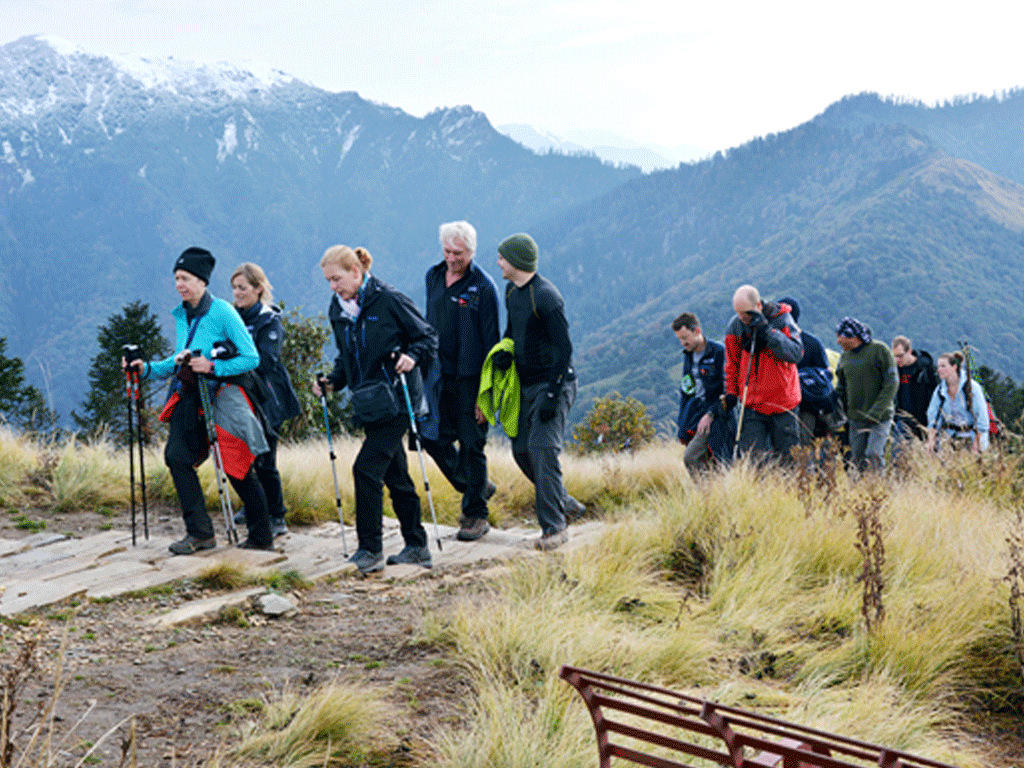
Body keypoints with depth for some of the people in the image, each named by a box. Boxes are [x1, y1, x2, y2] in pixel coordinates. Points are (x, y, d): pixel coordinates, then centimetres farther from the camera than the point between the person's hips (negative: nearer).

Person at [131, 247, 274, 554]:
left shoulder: (223, 312, -11)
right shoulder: (181, 315, 10)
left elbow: (251, 358, -13)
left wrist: (213, 367, -22)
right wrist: (149, 369, 4)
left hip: (221, 397, -6)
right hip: (189, 397, 6)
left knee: (237, 467, 0)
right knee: (177, 455, -11)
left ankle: (261, 537, 13)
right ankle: (199, 532, -4)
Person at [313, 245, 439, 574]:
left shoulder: (388, 299, -11)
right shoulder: (338, 311, 10)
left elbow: (428, 336, -5)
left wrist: (412, 356, -23)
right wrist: (333, 381, 4)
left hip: (394, 401, -7)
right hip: (368, 404, 7)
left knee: (366, 468, -14)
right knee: (395, 475, 12)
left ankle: (371, 550, -7)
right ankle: (417, 547, 22)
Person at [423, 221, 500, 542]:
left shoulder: (483, 287, -11)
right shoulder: (433, 277, 8)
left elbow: (490, 343, -11)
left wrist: (486, 393, -13)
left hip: (470, 378, -6)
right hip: (439, 374, 6)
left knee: (471, 445, 0)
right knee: (433, 438, 6)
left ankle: (476, 515, 13)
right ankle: (476, 486, 28)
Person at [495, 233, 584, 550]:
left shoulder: (546, 297, -18)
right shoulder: (512, 291, 9)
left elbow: (565, 348, -19)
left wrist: (551, 394, -23)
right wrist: (505, 351, 3)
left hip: (553, 383, -9)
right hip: (526, 384, 9)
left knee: (542, 448, -16)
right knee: (522, 451, 7)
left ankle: (553, 527, -10)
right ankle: (565, 504, 24)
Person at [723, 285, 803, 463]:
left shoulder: (781, 320, -10)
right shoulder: (735, 326, 0)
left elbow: (796, 354, -22)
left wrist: (767, 330, -27)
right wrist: (731, 391, 10)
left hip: (782, 401, -2)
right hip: (752, 404, 2)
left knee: (785, 457, 4)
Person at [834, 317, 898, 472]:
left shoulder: (880, 350, -6)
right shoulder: (844, 357, 12)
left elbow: (891, 383, -9)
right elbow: (841, 389, 21)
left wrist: (876, 412, -17)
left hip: (880, 417, -5)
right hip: (855, 418, 5)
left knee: (873, 456, -18)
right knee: (858, 458, 2)